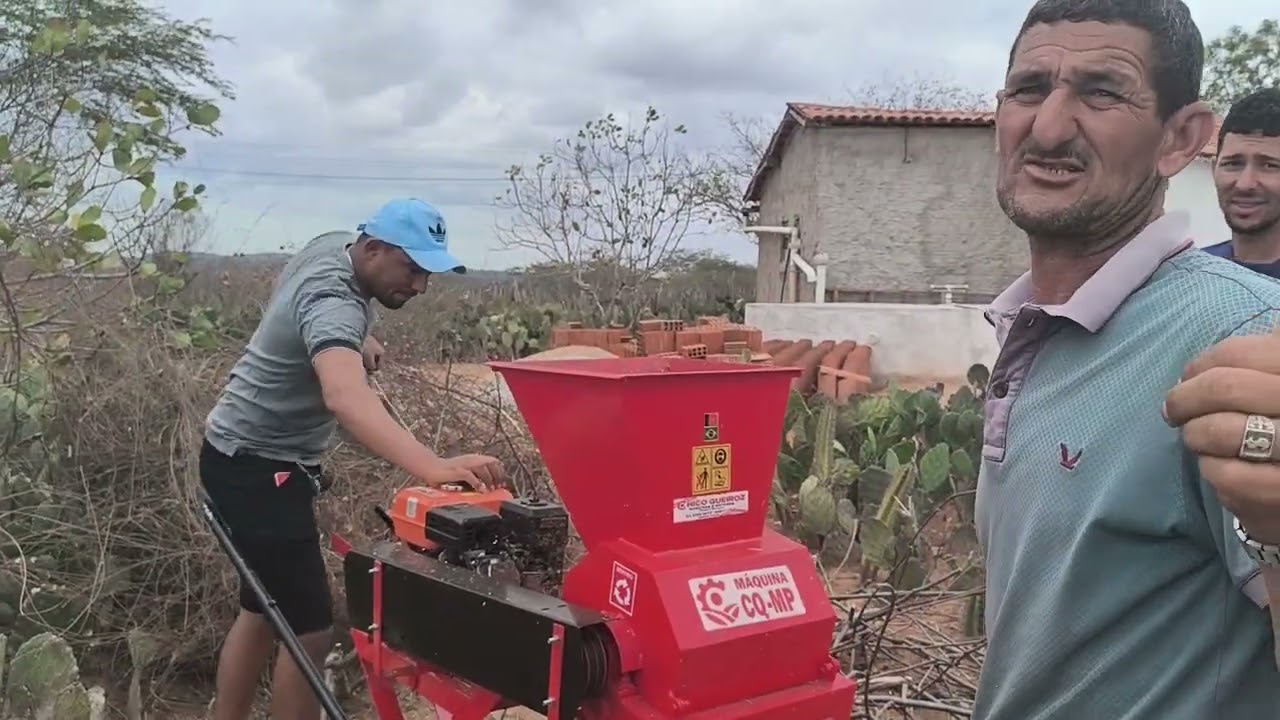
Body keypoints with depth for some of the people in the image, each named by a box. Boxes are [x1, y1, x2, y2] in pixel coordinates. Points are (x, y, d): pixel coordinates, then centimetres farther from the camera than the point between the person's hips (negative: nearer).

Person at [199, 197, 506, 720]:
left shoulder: (334, 245, 1)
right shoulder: (333, 299, -30)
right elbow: (345, 396, -51)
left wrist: (356, 340, 10)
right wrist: (433, 468, -65)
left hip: (251, 458, 10)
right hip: (257, 469, -10)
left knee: (265, 610, 20)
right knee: (310, 628, -10)